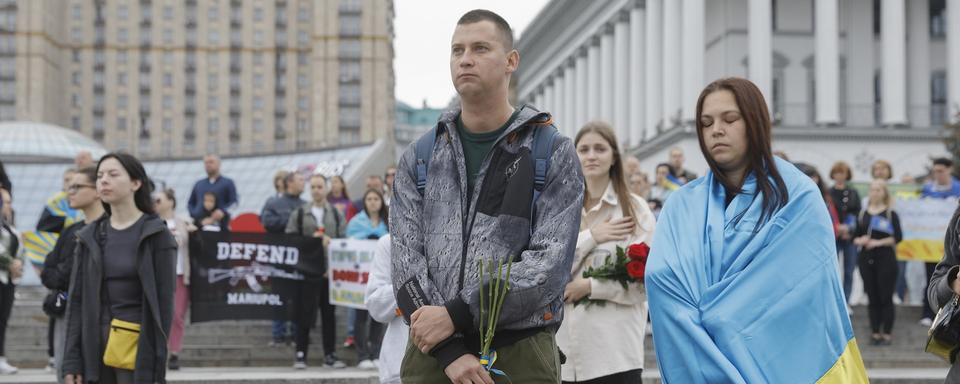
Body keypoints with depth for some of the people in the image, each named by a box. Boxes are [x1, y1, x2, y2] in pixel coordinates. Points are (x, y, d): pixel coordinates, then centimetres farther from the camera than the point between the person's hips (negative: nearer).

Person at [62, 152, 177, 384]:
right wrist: (72, 362, 2)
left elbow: (163, 302, -7)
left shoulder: (155, 234, -4)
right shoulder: (90, 237, 10)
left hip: (138, 348, -5)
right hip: (96, 346, 5)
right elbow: (77, 300, 9)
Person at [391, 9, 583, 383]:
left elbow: (551, 262, -10)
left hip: (521, 354, -2)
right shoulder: (418, 159, 9)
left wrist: (458, 314, -17)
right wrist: (449, 351, -14)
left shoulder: (555, 154, 1)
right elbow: (407, 258, 0)